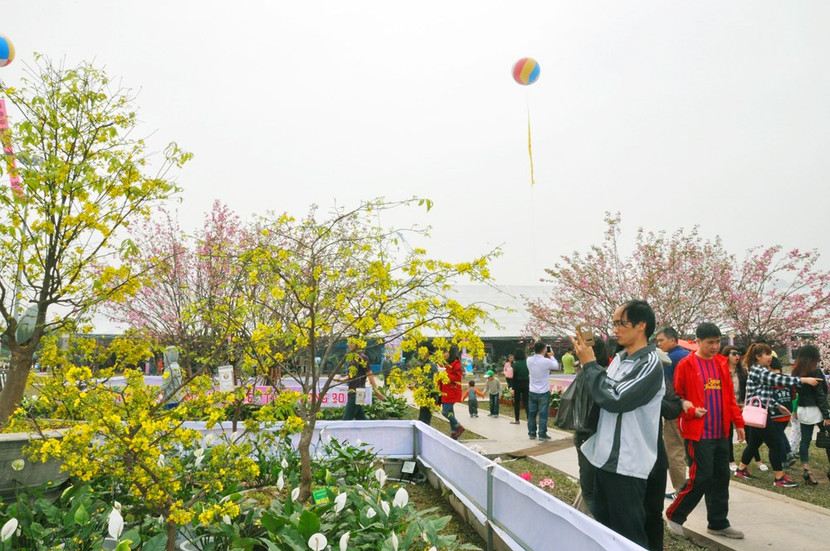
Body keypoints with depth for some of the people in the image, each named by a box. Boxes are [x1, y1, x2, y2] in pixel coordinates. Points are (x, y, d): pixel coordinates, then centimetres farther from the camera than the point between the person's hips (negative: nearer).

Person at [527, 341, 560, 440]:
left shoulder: (529, 360, -6)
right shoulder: (546, 361, -20)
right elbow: (556, 366, -1)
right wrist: (551, 356, 11)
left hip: (532, 392, 4)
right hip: (543, 392, -4)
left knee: (532, 413, 12)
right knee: (543, 414, 4)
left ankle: (532, 433, 20)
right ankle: (542, 434, 8)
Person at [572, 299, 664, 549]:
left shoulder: (649, 364, -16)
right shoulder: (619, 358, 10)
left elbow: (614, 399, -23)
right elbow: (600, 394, 17)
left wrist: (589, 364, -14)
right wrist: (588, 362, 4)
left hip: (626, 463, -9)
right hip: (605, 457, 9)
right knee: (603, 526, 21)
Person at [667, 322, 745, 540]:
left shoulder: (722, 363, 10)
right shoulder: (686, 365, -8)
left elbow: (730, 396, 15)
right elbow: (676, 397, -5)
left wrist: (738, 422, 12)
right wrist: (691, 410, -19)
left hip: (721, 432, 7)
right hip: (698, 433, -7)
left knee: (721, 478, 12)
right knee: (701, 478, -5)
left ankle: (718, 523, 26)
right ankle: (674, 515, 13)